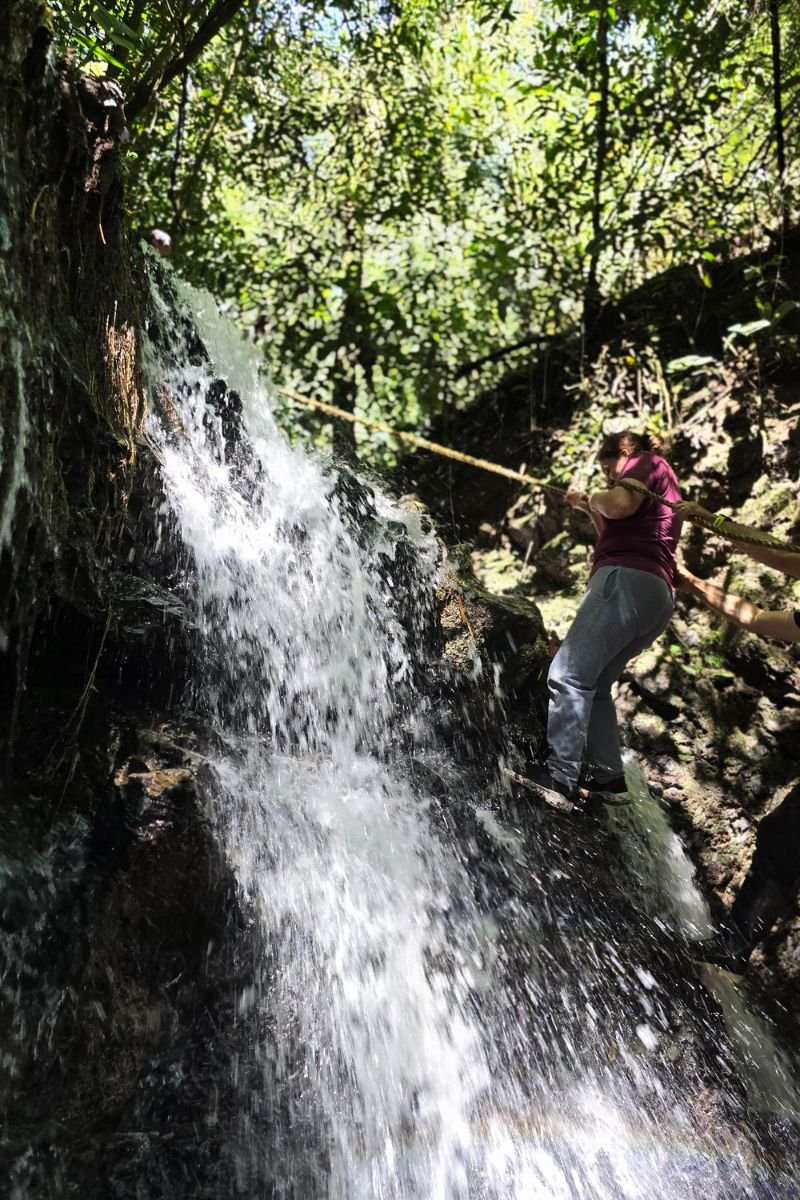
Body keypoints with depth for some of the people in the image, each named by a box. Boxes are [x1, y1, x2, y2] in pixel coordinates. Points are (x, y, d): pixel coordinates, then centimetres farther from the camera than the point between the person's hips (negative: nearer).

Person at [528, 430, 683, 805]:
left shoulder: (647, 462, 8)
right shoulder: (659, 489, 35)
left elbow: (621, 504, -14)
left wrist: (598, 498, 5)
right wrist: (590, 510, 29)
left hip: (628, 581, -10)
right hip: (656, 594, 11)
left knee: (569, 675, -17)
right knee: (593, 683, 13)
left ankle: (562, 773, -24)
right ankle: (608, 774, 10)